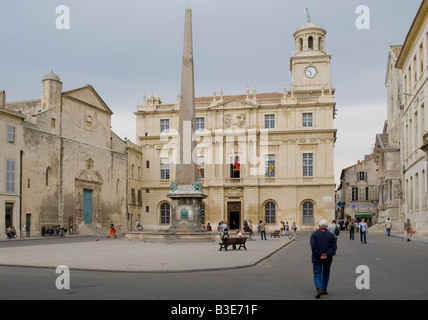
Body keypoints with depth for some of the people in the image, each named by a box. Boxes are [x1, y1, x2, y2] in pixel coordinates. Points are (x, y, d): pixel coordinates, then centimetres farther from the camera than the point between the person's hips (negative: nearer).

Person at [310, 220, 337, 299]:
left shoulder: (314, 234, -3)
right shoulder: (331, 235, 3)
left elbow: (313, 246, -12)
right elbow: (334, 247, -6)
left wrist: (319, 255, -12)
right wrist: (327, 254, -13)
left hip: (317, 259, -2)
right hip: (328, 259, 2)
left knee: (317, 275, 1)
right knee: (326, 274, 17)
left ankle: (319, 289, -18)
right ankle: (324, 290, 23)